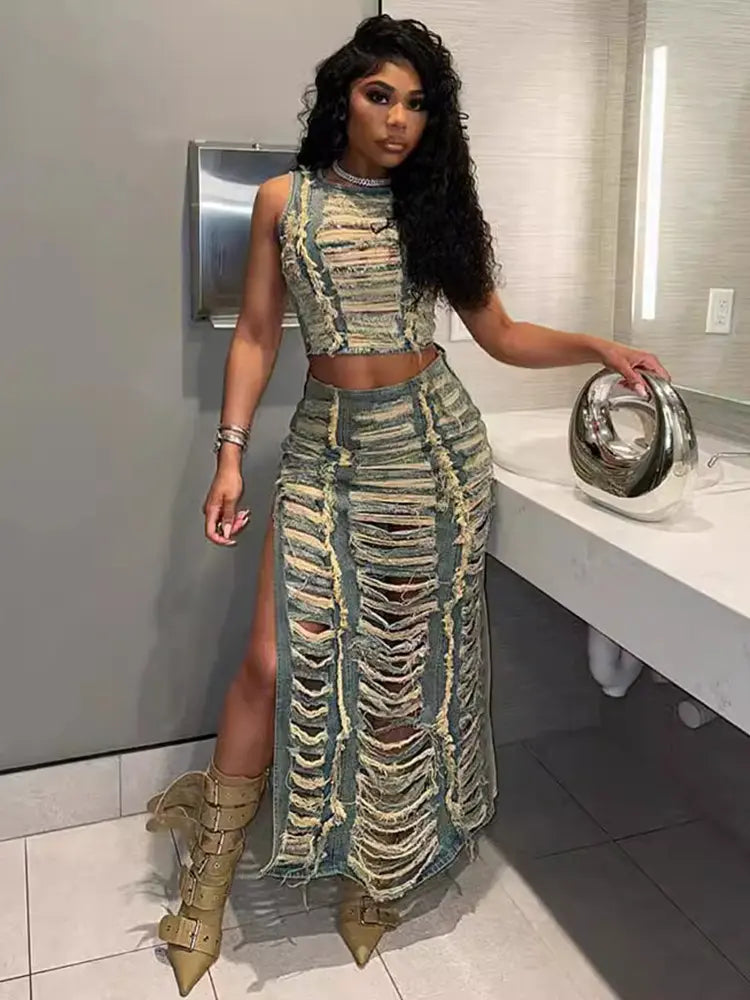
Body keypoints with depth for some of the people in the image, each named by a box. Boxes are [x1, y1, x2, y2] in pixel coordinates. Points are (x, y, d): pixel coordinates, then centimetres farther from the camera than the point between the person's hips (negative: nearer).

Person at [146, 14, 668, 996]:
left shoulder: (438, 208, 8)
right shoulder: (285, 200, 6)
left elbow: (499, 333, 12)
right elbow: (257, 335, 5)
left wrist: (599, 347, 0)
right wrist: (231, 451, -3)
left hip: (432, 441, 1)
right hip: (327, 445, -1)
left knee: (408, 659, 5)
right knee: (280, 657, -6)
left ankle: (382, 870, 26)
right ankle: (211, 871, 15)